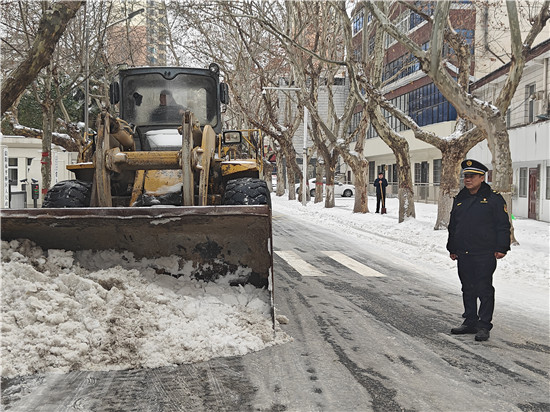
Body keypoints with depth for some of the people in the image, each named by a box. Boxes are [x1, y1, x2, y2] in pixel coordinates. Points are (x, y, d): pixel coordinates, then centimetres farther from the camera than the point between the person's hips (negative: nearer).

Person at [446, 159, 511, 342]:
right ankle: (470, 322, 22)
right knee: (468, 289, 12)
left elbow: (503, 225, -3)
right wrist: (452, 248, 19)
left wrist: (501, 248, -10)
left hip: (485, 254, -6)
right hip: (463, 254, 6)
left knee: (484, 290, -2)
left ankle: (484, 326, 5)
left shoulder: (493, 198, -3)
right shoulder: (459, 199, 13)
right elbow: (452, 225, 21)